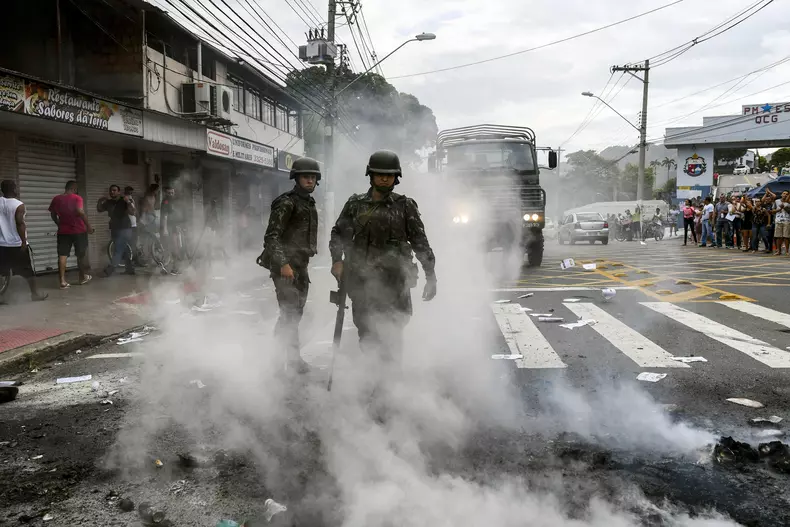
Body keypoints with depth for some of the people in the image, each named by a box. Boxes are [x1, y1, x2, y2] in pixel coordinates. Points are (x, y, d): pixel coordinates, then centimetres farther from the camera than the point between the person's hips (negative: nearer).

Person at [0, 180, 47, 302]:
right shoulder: (19, 205, -12)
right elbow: (20, 224, -17)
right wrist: (24, 242, -14)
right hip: (17, 244, -5)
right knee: (29, 271, 8)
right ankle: (35, 294, 15)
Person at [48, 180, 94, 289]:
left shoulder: (56, 199, 6)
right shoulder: (76, 198, -9)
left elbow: (53, 215, 12)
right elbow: (80, 212, -22)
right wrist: (89, 225, -16)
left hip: (63, 231, 3)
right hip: (78, 230, -3)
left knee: (62, 255, -1)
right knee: (81, 254, 12)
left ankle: (62, 281, -8)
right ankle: (83, 277, 23)